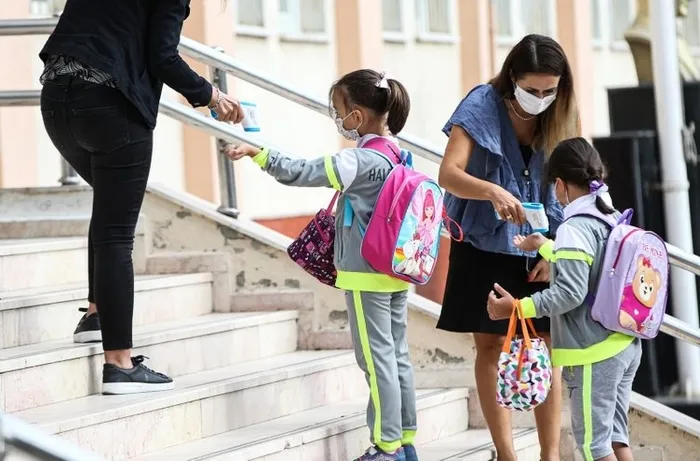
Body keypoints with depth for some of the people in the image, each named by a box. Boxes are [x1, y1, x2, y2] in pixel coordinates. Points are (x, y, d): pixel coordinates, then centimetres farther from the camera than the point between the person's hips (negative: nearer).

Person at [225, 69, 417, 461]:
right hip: (395, 271, 9)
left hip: (366, 275, -9)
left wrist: (259, 154, -29)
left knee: (378, 359, -3)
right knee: (398, 356, 13)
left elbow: (305, 173, -28)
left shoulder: (363, 160, -20)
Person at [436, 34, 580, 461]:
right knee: (491, 345, 2)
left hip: (541, 251, 2)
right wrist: (492, 192, -39)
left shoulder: (561, 116, -2)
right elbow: (449, 174, -21)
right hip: (486, 247, -2)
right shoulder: (483, 106, -13)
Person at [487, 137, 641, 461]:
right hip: (625, 346, 9)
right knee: (615, 435, 14)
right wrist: (544, 247, 38)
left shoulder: (574, 228, -16)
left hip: (594, 353, -9)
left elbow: (570, 293, -24)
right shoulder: (615, 221, 11)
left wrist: (518, 307, -23)